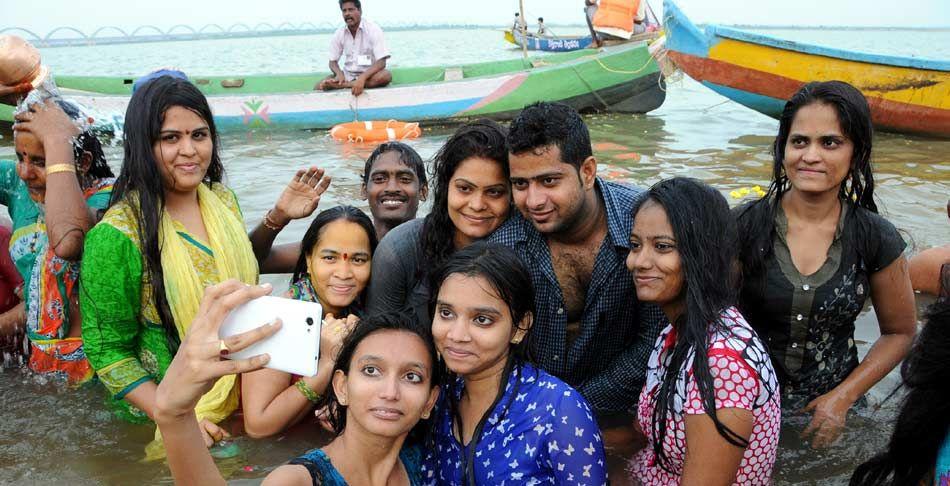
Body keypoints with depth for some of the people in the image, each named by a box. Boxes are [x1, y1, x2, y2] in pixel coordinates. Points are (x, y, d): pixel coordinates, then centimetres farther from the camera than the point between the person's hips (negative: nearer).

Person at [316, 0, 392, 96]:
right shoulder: (339, 34, 1)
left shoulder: (373, 29, -11)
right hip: (348, 74, 2)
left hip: (369, 74, -2)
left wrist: (362, 78, -35)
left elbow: (381, 62, -19)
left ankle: (342, 85, -33)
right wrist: (339, 74, -19)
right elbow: (333, 62, 6)